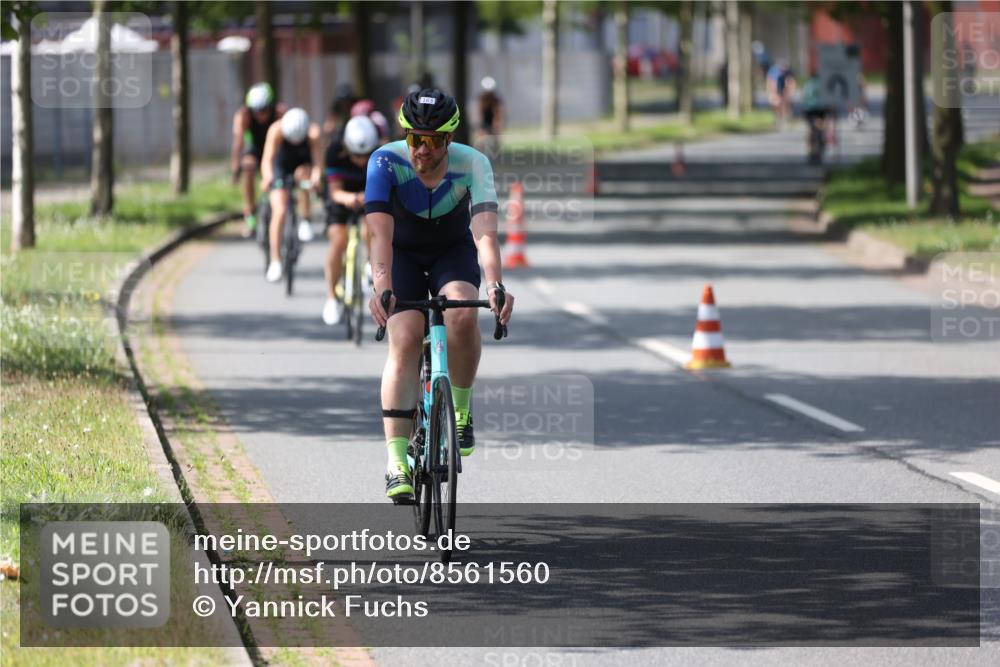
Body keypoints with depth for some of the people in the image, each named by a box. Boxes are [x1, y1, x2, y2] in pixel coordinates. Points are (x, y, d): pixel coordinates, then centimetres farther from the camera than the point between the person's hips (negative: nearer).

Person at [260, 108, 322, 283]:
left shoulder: (313, 132, -30)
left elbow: (317, 160, -35)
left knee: (303, 174, -36)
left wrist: (316, 176, -57)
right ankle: (275, 262, -11)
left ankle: (305, 221, -14)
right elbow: (267, 159, -39)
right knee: (279, 211, -16)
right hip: (281, 166, -1)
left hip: (303, 165, 1)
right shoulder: (276, 130, -32)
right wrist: (267, 177, -59)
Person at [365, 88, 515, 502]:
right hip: (402, 254, 0)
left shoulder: (473, 164, -25)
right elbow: (380, 233, -35)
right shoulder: (386, 162, -26)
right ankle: (397, 463, -24)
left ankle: (460, 408, -7)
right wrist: (382, 289, -50)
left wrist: (495, 286, -53)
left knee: (462, 313, -32)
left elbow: (485, 233, -37)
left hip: (453, 251, 0)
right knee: (405, 339, -22)